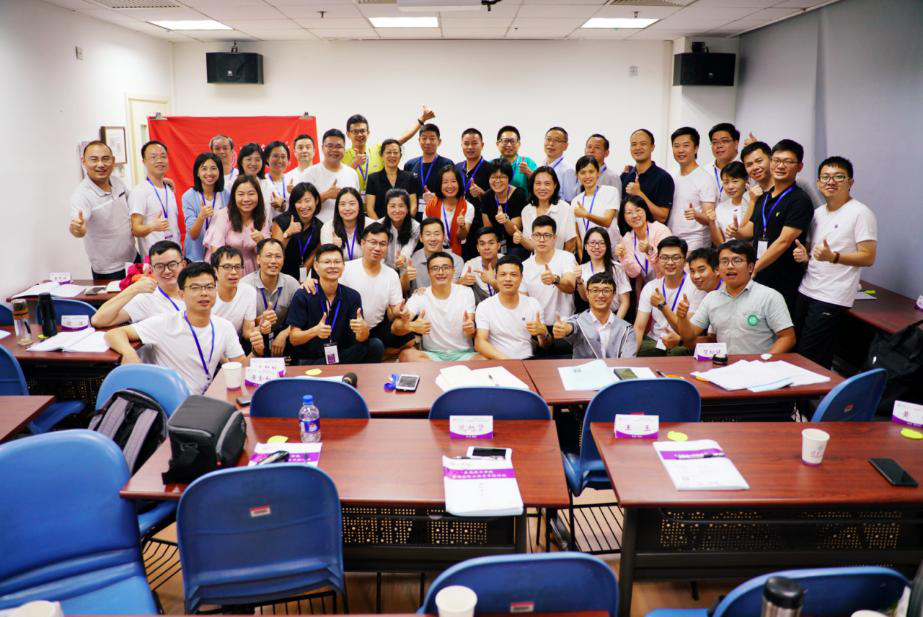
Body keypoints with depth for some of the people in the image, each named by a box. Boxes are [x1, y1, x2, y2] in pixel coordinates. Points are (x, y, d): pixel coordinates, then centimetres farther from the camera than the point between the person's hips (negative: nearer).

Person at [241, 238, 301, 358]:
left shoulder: (292, 283, -3)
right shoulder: (245, 285, -11)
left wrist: (283, 334, -19)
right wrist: (260, 319, -30)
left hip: (280, 335, 4)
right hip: (253, 338, -4)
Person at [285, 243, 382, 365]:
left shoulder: (352, 296, 2)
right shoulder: (302, 296, -6)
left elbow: (360, 340, -4)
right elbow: (293, 339, -9)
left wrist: (363, 329, -29)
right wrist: (315, 331, -29)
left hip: (341, 356, 4)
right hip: (307, 360, -4)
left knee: (375, 346, -19)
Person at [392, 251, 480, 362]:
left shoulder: (466, 292, 0)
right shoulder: (419, 296, -3)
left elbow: (471, 331, -3)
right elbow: (395, 327, -15)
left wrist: (471, 329, -30)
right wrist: (410, 326, -40)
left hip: (464, 354, 0)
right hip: (432, 355, 0)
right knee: (406, 354, -30)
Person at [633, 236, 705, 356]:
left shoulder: (696, 286, -9)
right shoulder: (650, 287, 4)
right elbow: (639, 327, -2)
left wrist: (662, 305, -25)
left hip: (682, 344, -4)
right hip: (654, 341, 4)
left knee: (678, 352, -36)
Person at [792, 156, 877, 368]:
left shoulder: (861, 213, -8)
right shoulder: (818, 213, 14)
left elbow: (868, 257, -12)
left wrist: (832, 257, -27)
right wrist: (805, 255, 2)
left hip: (832, 299, -7)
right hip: (806, 291, 7)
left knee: (810, 358, -7)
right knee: (795, 350, 9)